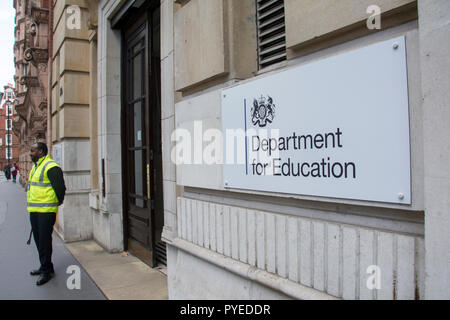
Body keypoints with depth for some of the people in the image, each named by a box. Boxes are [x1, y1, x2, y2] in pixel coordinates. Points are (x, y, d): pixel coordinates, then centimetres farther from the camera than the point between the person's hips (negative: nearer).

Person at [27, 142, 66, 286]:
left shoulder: (50, 167, -16)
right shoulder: (36, 166, 16)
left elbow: (59, 186, -19)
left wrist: (59, 201, -6)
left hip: (46, 211, -10)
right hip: (34, 210, 10)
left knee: (44, 240, -3)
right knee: (39, 239, 16)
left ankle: (46, 271, 8)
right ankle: (45, 266, 29)